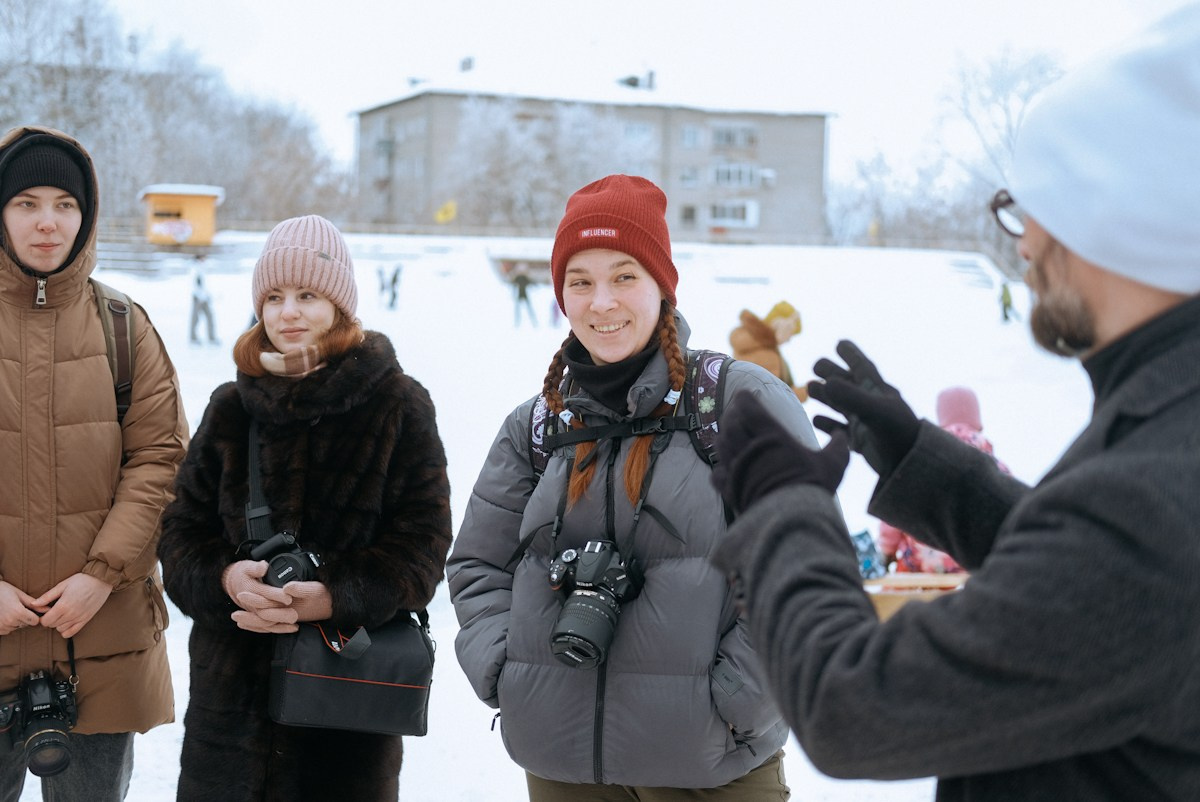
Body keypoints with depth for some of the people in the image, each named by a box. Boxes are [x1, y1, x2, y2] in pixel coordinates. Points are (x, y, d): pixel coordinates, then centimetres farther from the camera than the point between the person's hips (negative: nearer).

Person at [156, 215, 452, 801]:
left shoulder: (399, 406, -3)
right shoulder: (232, 407, 7)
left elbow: (422, 540, -6)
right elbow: (182, 530, 8)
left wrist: (334, 597, -21)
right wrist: (224, 578, -15)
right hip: (231, 681, 3)